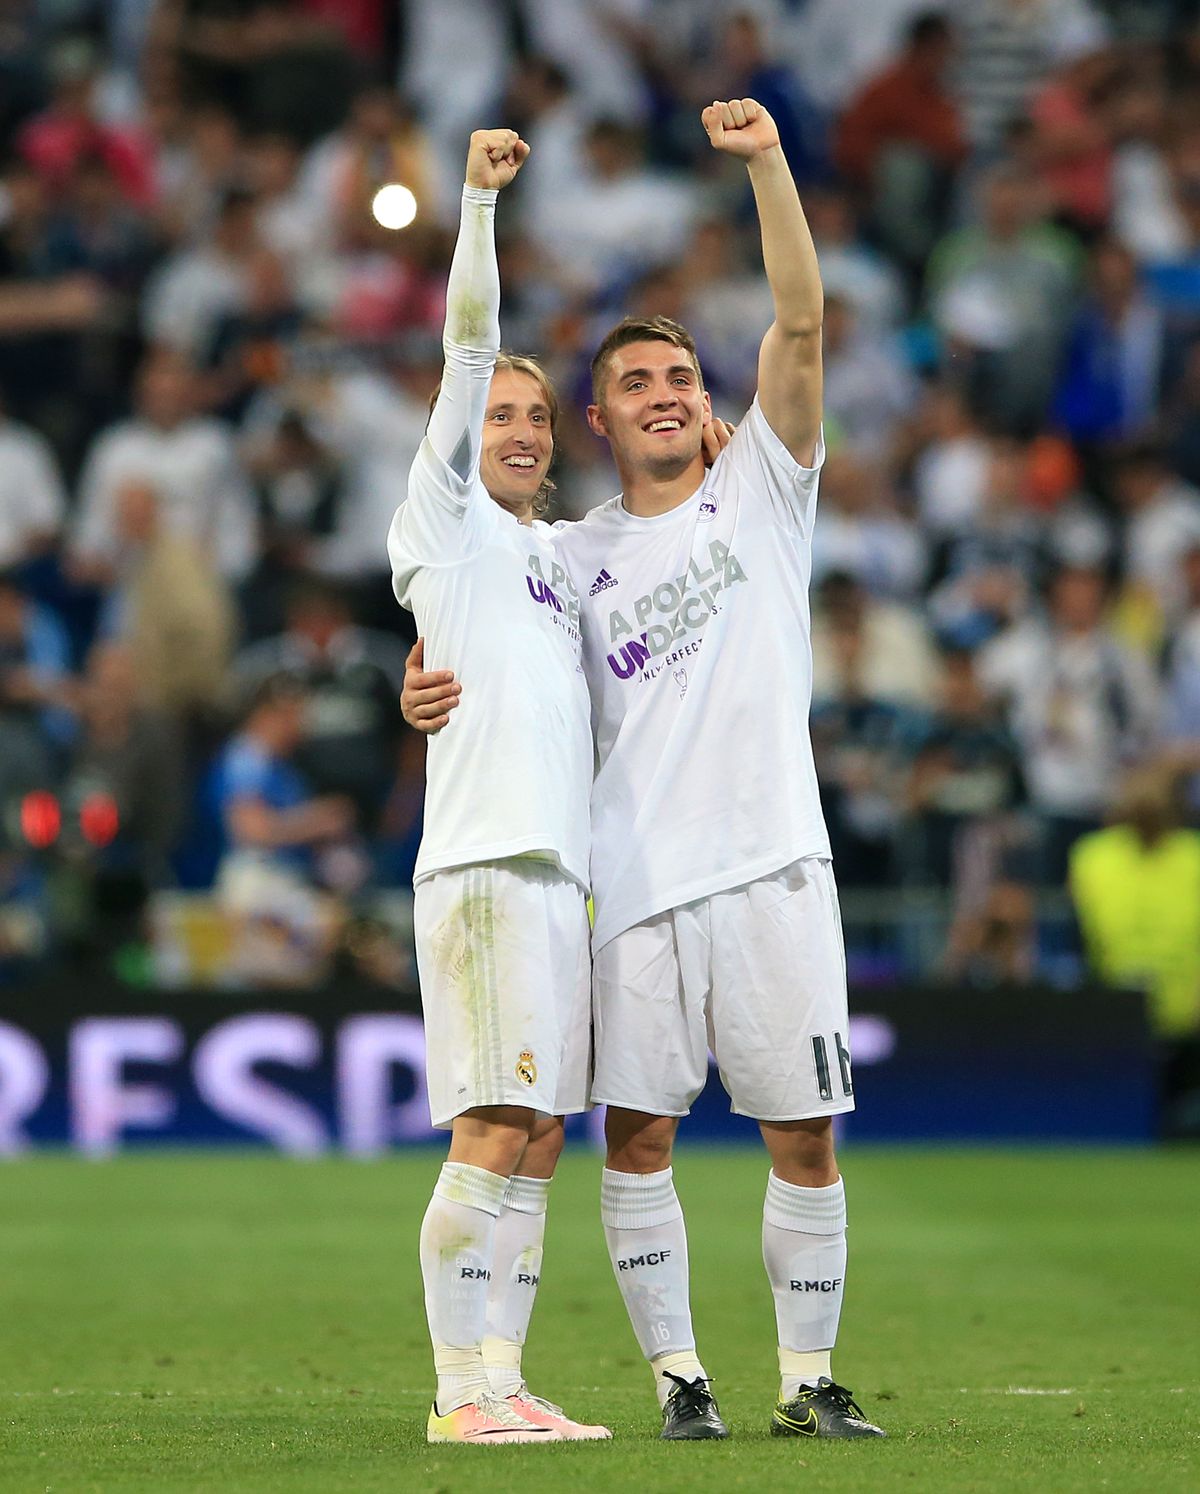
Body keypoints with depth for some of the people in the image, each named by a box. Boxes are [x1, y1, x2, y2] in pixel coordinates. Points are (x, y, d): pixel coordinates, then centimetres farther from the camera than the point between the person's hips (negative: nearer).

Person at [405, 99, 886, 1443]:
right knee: (637, 1133, -3)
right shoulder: (572, 554, 13)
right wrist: (435, 699, -6)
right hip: (634, 879, 1)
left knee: (804, 1135, -1)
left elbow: (799, 326, -3)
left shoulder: (760, 488, 8)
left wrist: (766, 164, -13)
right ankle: (677, 1374, 7)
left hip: (770, 864, -1)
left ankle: (807, 1380, 8)